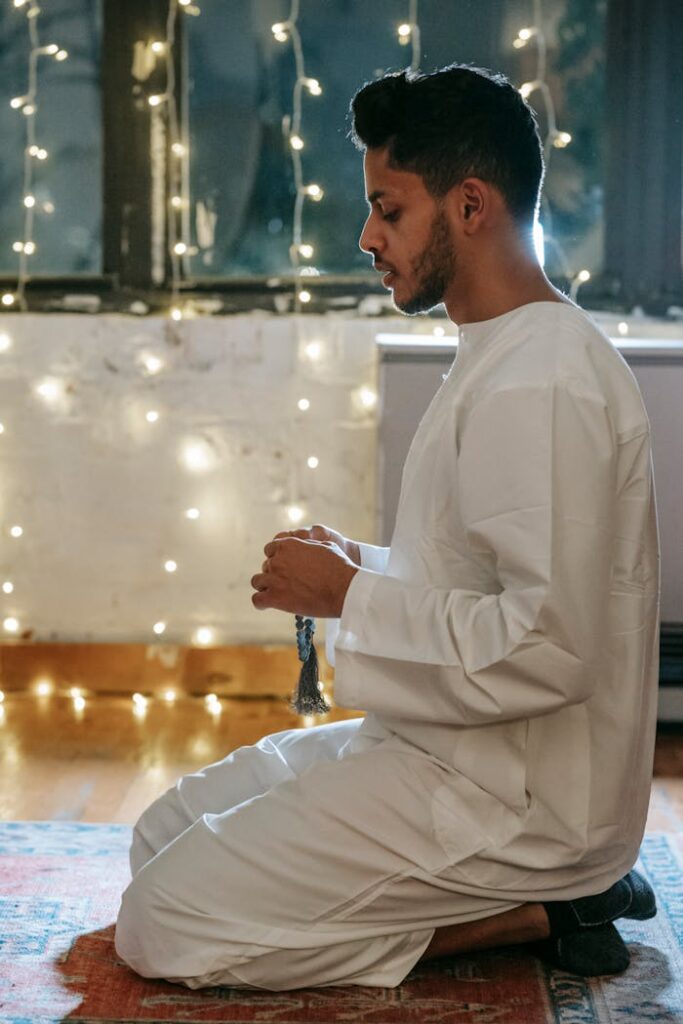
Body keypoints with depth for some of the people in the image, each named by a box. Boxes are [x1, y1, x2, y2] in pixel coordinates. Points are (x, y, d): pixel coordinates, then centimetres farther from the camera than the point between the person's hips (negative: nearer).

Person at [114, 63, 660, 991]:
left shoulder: (540, 384, -22)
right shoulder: (508, 356, 13)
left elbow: (549, 649, -29)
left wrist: (351, 595, -18)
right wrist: (361, 566, 5)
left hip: (516, 799, -10)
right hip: (463, 757, 11)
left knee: (163, 927, -12)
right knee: (166, 833, 14)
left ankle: (533, 914, -5)